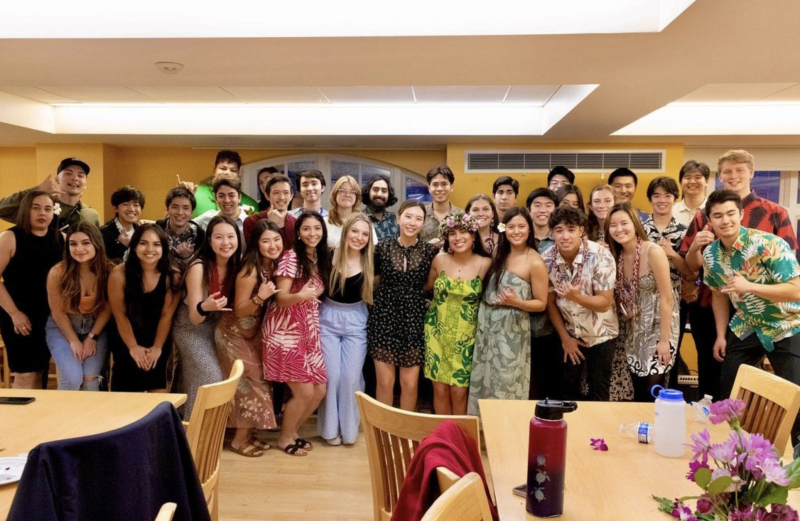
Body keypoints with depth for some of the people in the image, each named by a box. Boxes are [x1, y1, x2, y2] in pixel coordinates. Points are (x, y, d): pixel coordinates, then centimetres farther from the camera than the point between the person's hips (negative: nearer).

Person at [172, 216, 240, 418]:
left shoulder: (237, 265, -12)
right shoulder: (199, 267, -26)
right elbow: (195, 319, -24)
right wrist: (204, 307, -47)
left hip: (215, 327, 6)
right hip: (190, 328, -5)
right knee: (211, 378, -16)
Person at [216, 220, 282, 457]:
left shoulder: (274, 265, -6)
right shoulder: (250, 270, -27)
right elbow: (239, 311, -24)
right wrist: (260, 297, -39)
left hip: (254, 333, 7)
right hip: (234, 333, -7)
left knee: (259, 382, 10)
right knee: (248, 383, -3)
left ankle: (248, 434, 23)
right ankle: (240, 439, 12)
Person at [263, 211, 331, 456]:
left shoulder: (321, 259, 10)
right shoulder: (291, 257, -12)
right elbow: (280, 299, -17)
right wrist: (300, 295, -34)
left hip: (309, 331, 7)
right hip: (285, 331, -7)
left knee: (319, 391, 6)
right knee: (304, 391, -6)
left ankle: (292, 432, 29)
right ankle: (284, 438, 19)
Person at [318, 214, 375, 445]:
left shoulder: (371, 262, -5)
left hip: (356, 322, 1)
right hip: (328, 319, -1)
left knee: (351, 377, 1)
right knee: (331, 375, 1)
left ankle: (349, 428, 20)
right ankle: (330, 428, 20)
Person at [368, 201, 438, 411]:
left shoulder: (431, 251, -1)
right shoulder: (383, 248, -1)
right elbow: (374, 281, 11)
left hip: (414, 319, 0)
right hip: (384, 316, 0)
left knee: (410, 383, 5)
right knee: (385, 382, 4)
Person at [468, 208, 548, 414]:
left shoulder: (535, 262, -12)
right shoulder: (500, 254, 8)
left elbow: (541, 304, -11)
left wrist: (516, 302, -22)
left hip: (511, 330, -6)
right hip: (487, 325, 6)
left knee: (506, 386, 6)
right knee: (485, 383, 15)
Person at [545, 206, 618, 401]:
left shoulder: (601, 256, -23)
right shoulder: (547, 259, -14)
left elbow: (605, 303, -21)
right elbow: (550, 302, -4)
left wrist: (577, 297, -38)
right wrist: (564, 337, -4)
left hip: (599, 334, -2)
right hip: (568, 332, 2)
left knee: (599, 392, 9)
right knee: (567, 389, 13)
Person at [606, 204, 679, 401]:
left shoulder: (653, 252, -18)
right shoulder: (617, 255, -1)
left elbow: (667, 298, -18)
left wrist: (664, 339, -19)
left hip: (659, 326, -5)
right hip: (634, 331, 5)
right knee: (638, 391, 10)